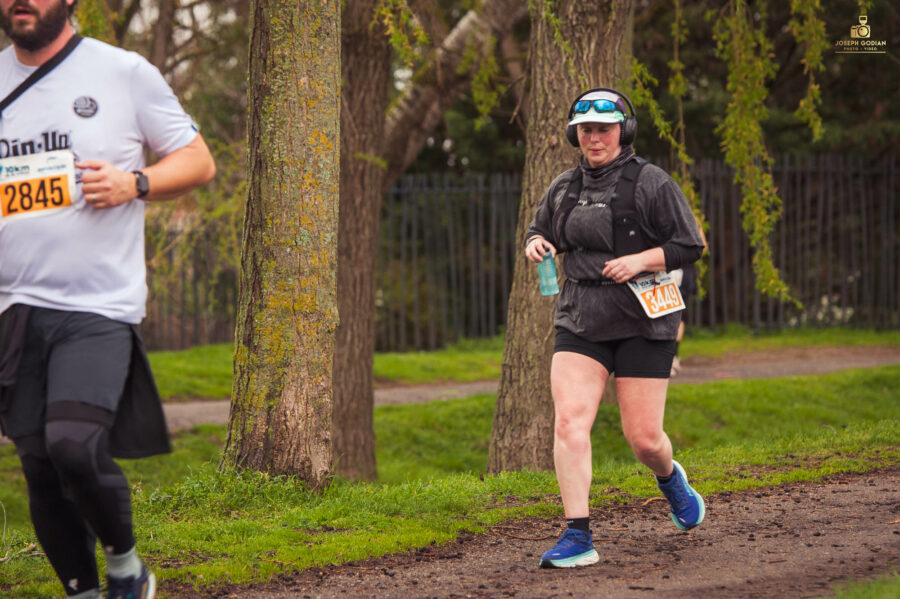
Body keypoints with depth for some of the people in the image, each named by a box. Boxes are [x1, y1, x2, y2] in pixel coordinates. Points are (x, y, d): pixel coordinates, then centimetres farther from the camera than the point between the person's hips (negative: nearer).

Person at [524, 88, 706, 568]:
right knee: (568, 422, -15)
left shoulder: (651, 183, -5)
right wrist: (536, 244, 1)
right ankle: (577, 538, -15)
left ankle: (670, 477, 37)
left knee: (643, 438, -1)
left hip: (642, 325, -4)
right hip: (580, 324, 4)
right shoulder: (564, 188, 9)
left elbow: (689, 245, -5)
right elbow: (539, 230, 24)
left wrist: (640, 261, -19)